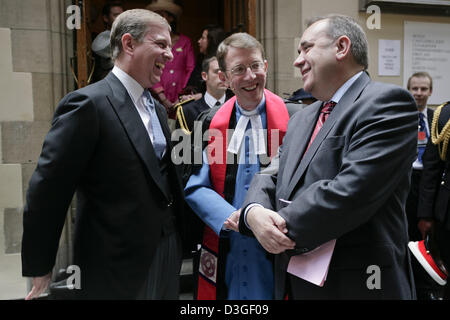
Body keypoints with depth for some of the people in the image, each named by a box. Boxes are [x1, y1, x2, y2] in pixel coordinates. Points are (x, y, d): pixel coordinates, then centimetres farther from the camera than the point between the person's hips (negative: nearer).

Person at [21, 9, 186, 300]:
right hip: (117, 268, -7)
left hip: (167, 255, 7)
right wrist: (39, 267, -9)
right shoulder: (88, 103, -16)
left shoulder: (157, 110, 10)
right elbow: (47, 191, -16)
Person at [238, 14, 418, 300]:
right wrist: (254, 212, -12)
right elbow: (272, 179, 10)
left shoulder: (387, 102, -12)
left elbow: (351, 192, -23)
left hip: (354, 286, -6)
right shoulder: (301, 119, 13)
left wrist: (283, 229, -14)